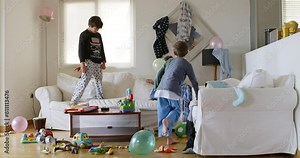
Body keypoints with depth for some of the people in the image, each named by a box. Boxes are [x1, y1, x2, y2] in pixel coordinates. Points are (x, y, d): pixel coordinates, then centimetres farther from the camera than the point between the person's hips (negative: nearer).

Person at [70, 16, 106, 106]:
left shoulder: (98, 35, 17)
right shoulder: (84, 35, -3)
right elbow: (81, 50, -9)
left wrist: (103, 62, 17)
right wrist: (82, 63, -16)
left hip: (98, 63, 7)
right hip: (89, 62, -7)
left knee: (99, 82, 9)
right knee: (83, 81, -13)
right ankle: (73, 102, -8)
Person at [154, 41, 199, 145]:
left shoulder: (169, 61, 24)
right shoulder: (187, 64, 10)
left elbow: (159, 74, 25)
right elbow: (194, 81, 12)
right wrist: (197, 95, 22)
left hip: (161, 90, 4)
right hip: (173, 91, -4)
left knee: (163, 112, 10)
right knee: (176, 110, 12)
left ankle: (169, 138, 13)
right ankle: (167, 120, -21)